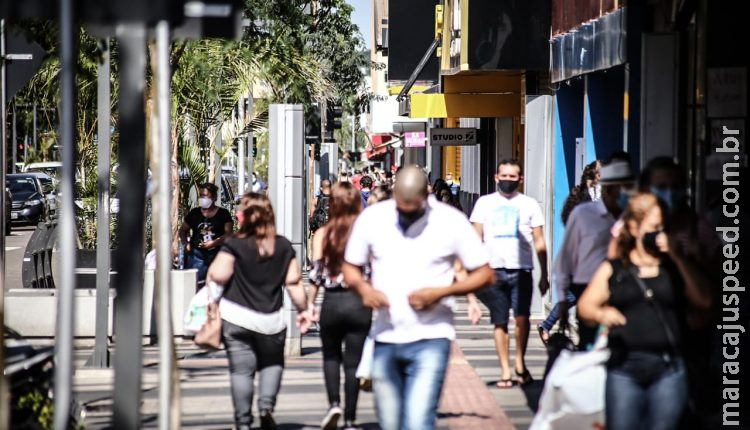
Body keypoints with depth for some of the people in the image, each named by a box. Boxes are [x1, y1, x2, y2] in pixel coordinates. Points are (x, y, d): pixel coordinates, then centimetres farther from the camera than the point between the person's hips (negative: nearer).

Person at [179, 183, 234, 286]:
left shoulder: (223, 214, 3)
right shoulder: (194, 213, 11)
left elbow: (229, 234, -5)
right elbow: (183, 230, 21)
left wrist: (214, 243, -18)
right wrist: (185, 243, 2)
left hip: (217, 254, -2)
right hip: (197, 254, 2)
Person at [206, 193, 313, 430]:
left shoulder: (234, 245, -6)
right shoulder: (283, 246, 4)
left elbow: (219, 276, -13)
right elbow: (293, 281, 5)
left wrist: (211, 272, 10)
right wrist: (303, 310, 15)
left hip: (236, 318, -3)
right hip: (272, 320, 3)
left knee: (241, 370, 1)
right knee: (272, 364, 21)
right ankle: (266, 406, -1)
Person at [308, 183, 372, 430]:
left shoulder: (322, 234, 0)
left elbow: (316, 272, -2)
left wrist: (310, 303, 5)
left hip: (332, 302, 1)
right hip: (359, 302, -1)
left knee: (331, 356, 20)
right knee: (353, 362, 6)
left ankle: (334, 404, 0)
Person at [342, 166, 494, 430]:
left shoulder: (451, 222, -6)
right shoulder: (372, 218, 1)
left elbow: (484, 274, -1)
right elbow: (350, 267, 12)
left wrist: (441, 292, -16)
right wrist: (365, 289, -12)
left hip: (430, 339, -4)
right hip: (385, 339, 4)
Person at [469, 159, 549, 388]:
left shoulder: (529, 204, 9)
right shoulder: (485, 203, 10)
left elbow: (539, 242, 9)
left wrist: (544, 276, 4)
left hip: (521, 270, -1)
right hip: (494, 270, 1)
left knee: (521, 317, -14)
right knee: (500, 323, 3)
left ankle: (520, 363, 3)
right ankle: (505, 371, 9)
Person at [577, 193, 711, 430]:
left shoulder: (676, 268, 10)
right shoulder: (613, 270, 10)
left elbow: (704, 300, -4)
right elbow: (585, 305, 9)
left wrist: (678, 258, -10)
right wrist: (602, 314, -15)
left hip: (668, 369, 0)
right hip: (624, 368, 0)